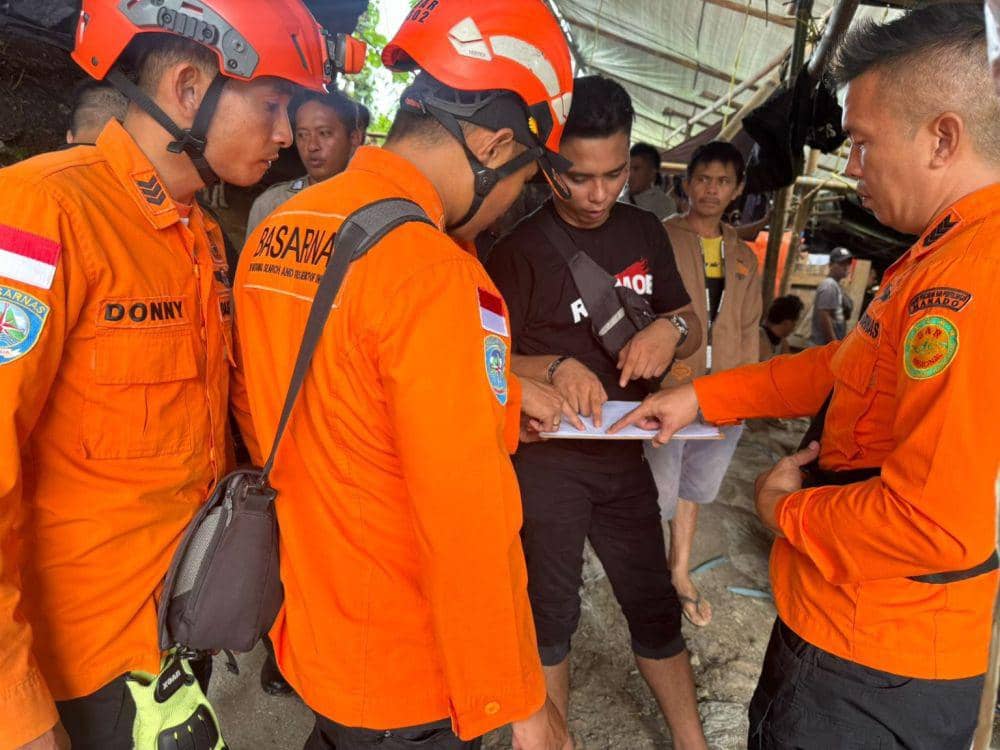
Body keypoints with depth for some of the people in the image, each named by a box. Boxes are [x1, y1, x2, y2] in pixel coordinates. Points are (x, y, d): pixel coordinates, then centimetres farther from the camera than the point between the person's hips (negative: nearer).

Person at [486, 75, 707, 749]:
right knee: (550, 612, 11)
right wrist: (553, 369, -25)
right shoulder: (521, 246, -10)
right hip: (545, 458, -4)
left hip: (625, 453, 4)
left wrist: (671, 328, -11)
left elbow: (693, 331, 12)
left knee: (655, 604, 15)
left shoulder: (645, 232, 5)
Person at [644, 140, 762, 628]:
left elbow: (748, 331, 16)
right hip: (668, 391, -5)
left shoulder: (745, 258, 13)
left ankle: (680, 573, 36)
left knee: (694, 488, 18)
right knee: (657, 493, 2)